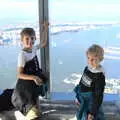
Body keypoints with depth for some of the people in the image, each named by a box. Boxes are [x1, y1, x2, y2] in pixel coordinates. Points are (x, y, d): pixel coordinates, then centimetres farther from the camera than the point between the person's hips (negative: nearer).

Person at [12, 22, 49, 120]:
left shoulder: (34, 49, -5)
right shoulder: (22, 54, -24)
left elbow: (44, 43, 16)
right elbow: (19, 75, -25)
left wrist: (46, 29, 11)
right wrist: (33, 77, -36)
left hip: (35, 82, 7)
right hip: (26, 84, -7)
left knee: (35, 100, 26)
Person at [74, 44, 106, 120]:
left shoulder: (100, 76, -25)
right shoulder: (87, 68, -4)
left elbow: (98, 95, -22)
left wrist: (92, 112, -20)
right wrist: (78, 96, 17)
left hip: (91, 103, -8)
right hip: (83, 101, 8)